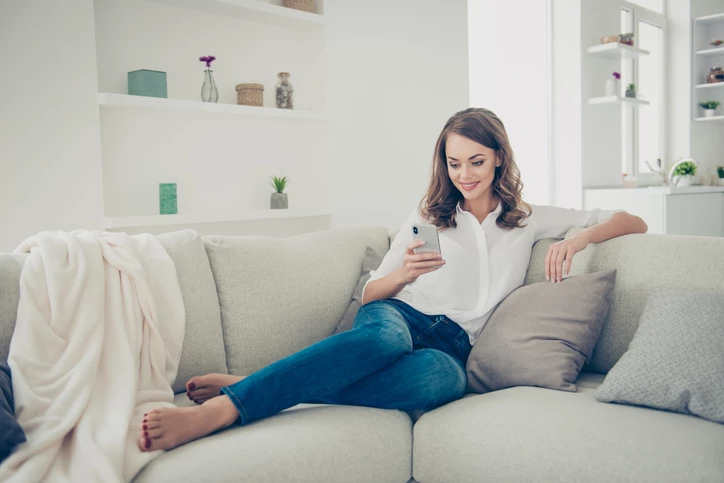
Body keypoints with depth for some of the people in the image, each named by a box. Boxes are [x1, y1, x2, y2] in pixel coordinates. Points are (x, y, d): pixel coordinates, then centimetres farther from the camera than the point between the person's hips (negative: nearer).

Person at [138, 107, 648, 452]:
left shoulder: (527, 221, 18)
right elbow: (370, 294, 16)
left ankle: (239, 398, -41)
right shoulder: (428, 217, 17)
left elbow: (634, 223, 20)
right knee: (385, 335, -41)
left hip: (454, 344, 0)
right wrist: (403, 273, -7)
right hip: (399, 316, 1)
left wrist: (579, 237, 0)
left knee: (443, 376, -41)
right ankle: (216, 408, -48)